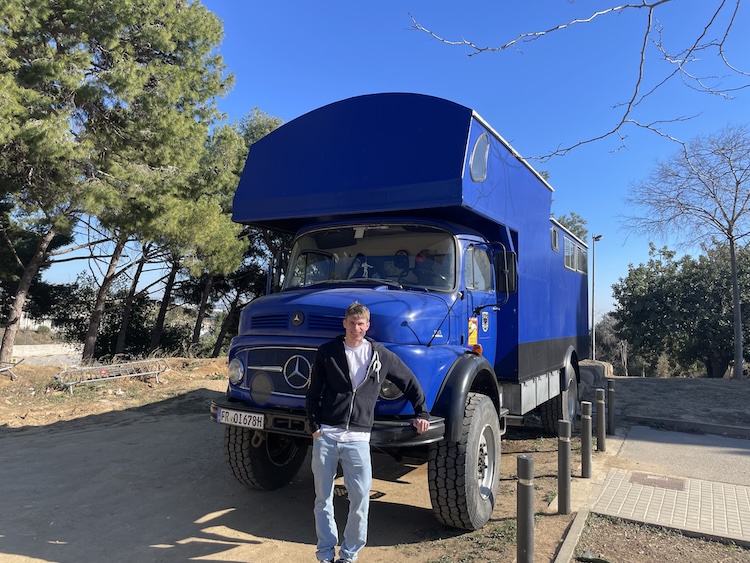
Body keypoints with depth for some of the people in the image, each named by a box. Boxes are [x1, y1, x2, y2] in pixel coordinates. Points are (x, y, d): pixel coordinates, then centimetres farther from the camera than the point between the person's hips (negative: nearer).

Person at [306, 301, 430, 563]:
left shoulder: (381, 355, 3)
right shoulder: (327, 352, 3)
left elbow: (409, 382, 15)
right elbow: (313, 394, 8)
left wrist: (421, 413, 14)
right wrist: (315, 427, 0)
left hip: (358, 439, 0)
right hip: (325, 436, 1)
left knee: (361, 497, -4)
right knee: (323, 498, 8)